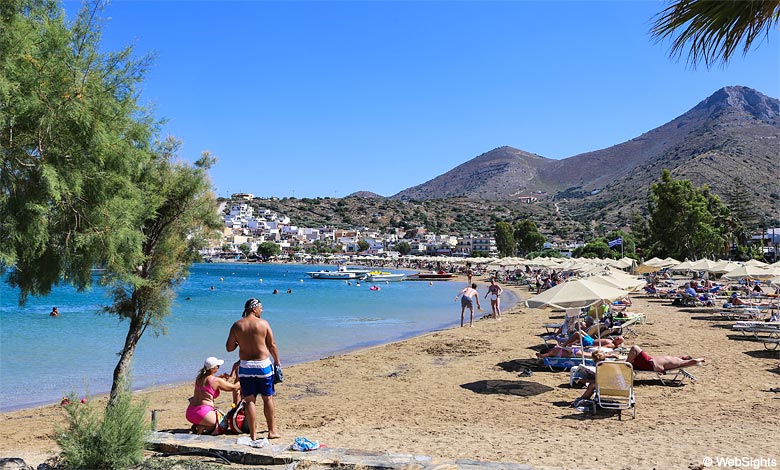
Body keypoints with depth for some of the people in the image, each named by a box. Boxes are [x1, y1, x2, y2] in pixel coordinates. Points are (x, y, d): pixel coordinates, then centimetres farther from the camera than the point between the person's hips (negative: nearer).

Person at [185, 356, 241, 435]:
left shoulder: (199, 377, 10)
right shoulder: (216, 381, -9)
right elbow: (234, 388, 0)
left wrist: (221, 377, 22)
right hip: (203, 413, -8)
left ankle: (196, 425, 8)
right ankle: (203, 427, -10)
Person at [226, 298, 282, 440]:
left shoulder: (237, 325, -1)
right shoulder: (263, 323, -5)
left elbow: (229, 348, 1)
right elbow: (272, 345, -2)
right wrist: (277, 361, 13)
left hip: (245, 366, 1)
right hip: (263, 364, -1)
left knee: (249, 400, 7)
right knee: (268, 398, 12)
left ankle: (253, 434, 8)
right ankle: (272, 431, 20)